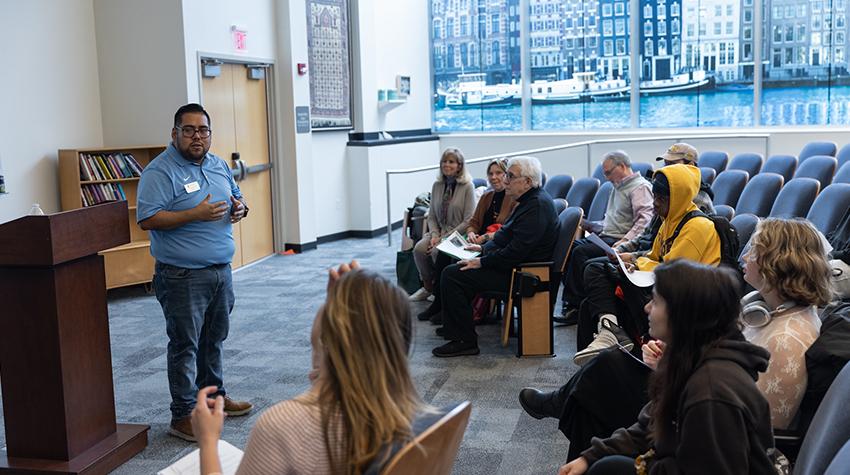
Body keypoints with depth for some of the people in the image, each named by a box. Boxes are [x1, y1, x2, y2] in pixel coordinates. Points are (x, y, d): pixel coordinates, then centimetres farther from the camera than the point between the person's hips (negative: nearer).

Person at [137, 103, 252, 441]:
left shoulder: (219, 166, 12)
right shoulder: (160, 171, -12)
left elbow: (236, 197, 24)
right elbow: (147, 219, -20)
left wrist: (240, 208, -1)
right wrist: (196, 214, -25)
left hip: (221, 270, 7)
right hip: (183, 276, -7)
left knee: (214, 339, 19)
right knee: (185, 345, -1)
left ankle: (214, 395, 33)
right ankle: (183, 416, 6)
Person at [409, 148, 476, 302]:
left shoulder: (467, 187, -8)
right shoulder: (437, 185, 9)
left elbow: (468, 221, -12)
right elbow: (432, 216, 13)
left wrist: (445, 238, -17)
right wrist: (435, 235, -7)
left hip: (458, 234, -5)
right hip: (439, 231, 5)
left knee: (437, 251, -30)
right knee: (419, 248, -22)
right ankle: (428, 286, -2)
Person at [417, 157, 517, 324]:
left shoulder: (515, 199, -4)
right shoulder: (486, 196, 21)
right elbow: (473, 221, 21)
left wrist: (486, 237, -21)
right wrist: (471, 233, -3)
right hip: (479, 241, 8)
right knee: (443, 253, -16)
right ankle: (438, 302, -14)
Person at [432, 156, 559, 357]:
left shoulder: (537, 206, -22)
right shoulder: (530, 200, 11)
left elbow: (516, 251, -27)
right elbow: (506, 233, 24)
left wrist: (482, 262, -18)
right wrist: (484, 248, 14)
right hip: (517, 263, 11)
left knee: (452, 275, -15)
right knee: (454, 269, 20)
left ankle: (465, 341, -8)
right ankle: (454, 326, 28)